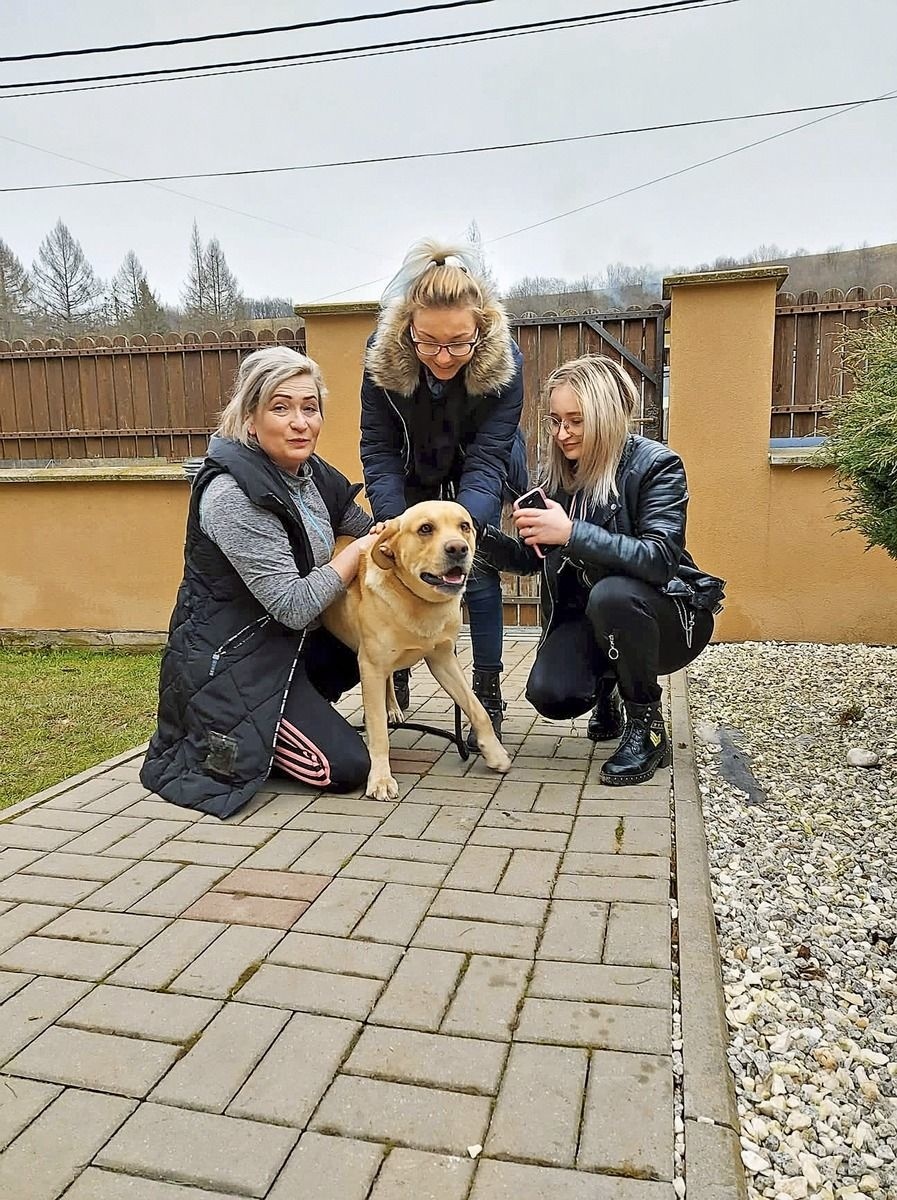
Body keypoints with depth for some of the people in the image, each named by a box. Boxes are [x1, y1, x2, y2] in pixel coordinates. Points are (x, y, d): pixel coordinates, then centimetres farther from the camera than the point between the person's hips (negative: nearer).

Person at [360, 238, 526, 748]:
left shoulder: (503, 359, -34)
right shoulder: (383, 353, -31)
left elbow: (485, 459, -34)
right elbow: (379, 451, -25)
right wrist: (394, 526, -39)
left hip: (478, 469, -1)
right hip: (412, 470, 2)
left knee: (479, 568, -8)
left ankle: (488, 695, 2)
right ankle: (393, 684, 18)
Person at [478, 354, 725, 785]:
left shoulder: (655, 465, -18)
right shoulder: (557, 473, -1)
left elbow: (660, 559, -31)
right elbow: (529, 559, 4)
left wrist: (572, 532, -39)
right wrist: (480, 535, -15)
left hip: (666, 617, -4)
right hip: (586, 614, 5)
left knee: (611, 594, -37)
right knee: (550, 695, -22)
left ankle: (647, 728, -14)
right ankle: (606, 689, 18)